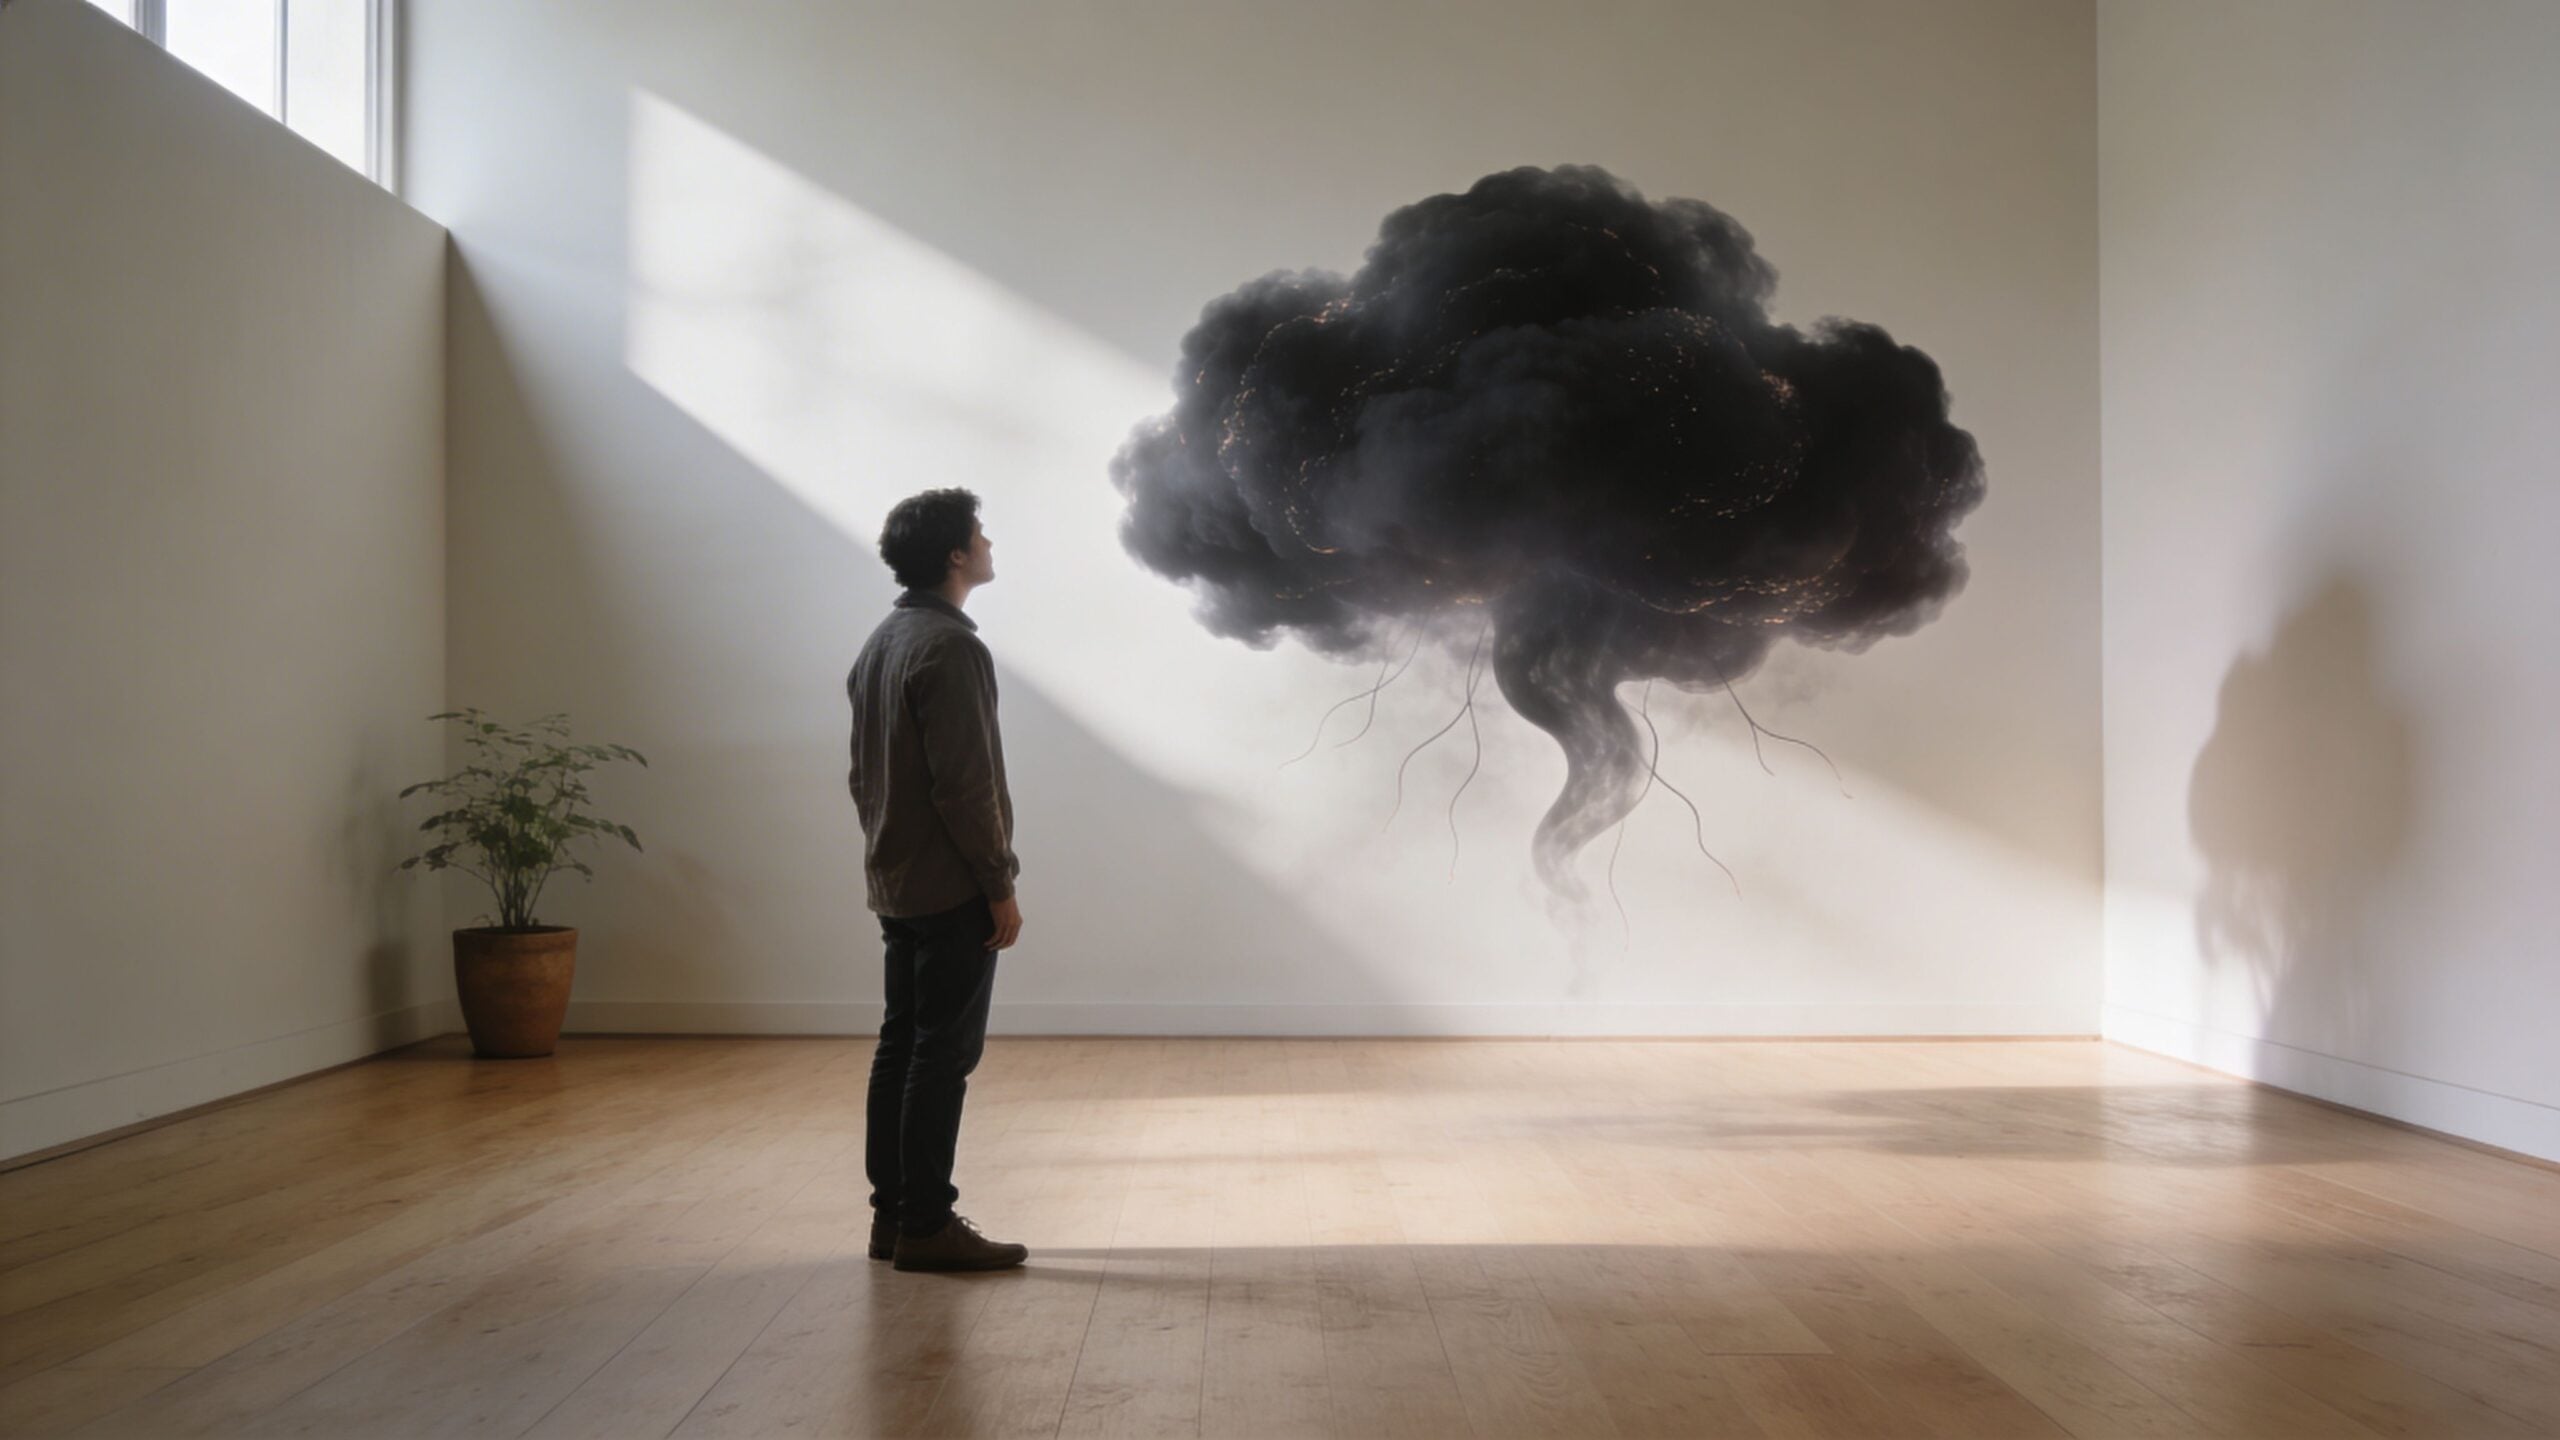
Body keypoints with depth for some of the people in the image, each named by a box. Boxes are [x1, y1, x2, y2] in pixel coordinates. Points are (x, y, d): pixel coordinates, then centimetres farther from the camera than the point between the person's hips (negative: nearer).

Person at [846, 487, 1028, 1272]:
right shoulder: (950, 646, -16)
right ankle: (926, 1225, 1)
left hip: (896, 884, 10)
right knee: (945, 1054, -4)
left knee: (901, 1045, 12)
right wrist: (1000, 885, -15)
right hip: (952, 889, -10)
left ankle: (892, 1212, 19)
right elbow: (965, 782, -20)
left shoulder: (880, 644, 14)